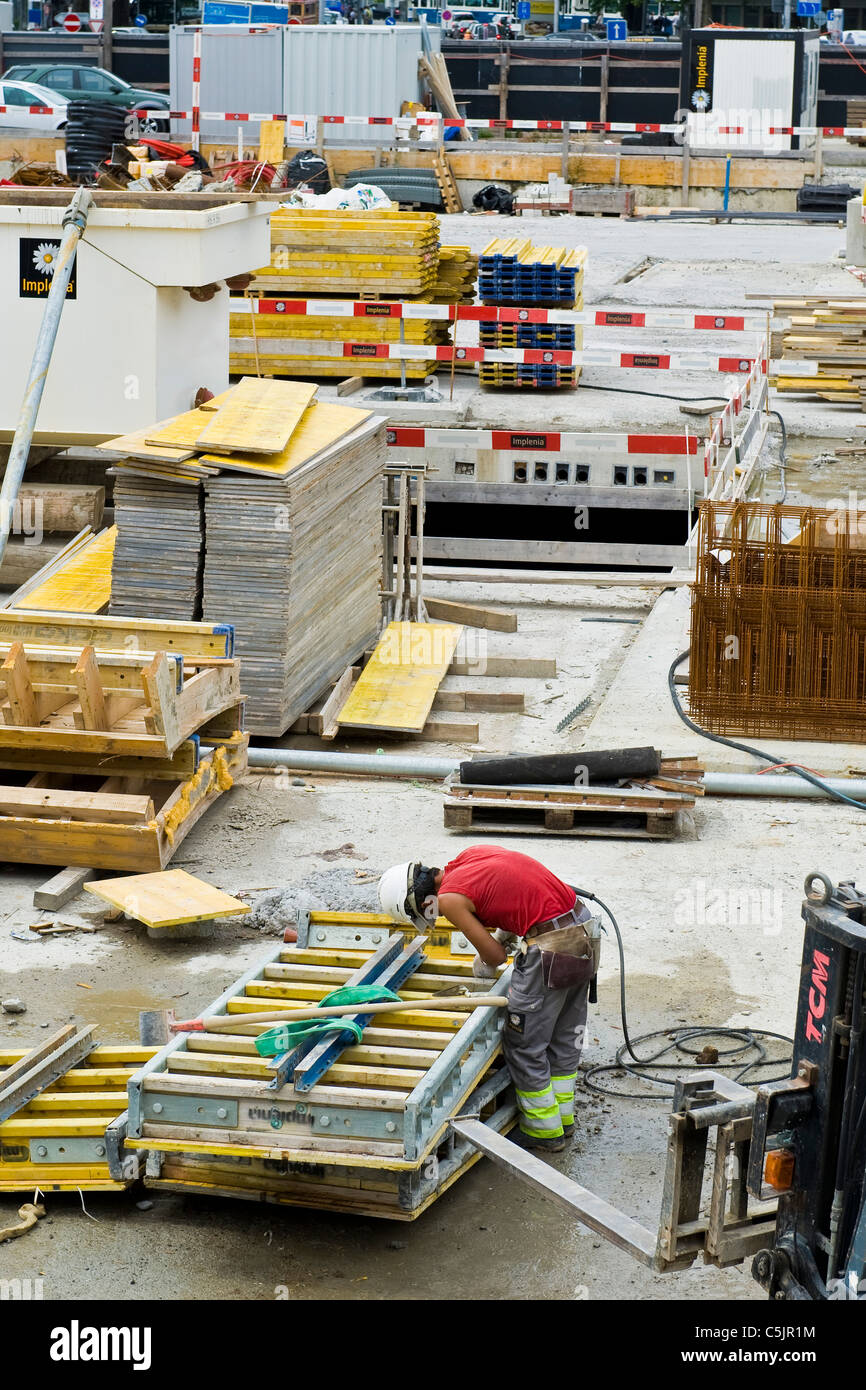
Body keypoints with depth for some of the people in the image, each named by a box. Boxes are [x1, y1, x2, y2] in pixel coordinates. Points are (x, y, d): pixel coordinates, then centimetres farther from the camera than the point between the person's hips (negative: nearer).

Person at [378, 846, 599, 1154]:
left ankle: (545, 1131, 17)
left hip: (551, 948, -9)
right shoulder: (474, 853, 12)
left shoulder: (450, 899, -11)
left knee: (524, 1045, 7)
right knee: (564, 1037, 22)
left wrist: (484, 968, 17)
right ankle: (564, 1117, 34)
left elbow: (495, 954, -4)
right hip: (584, 927, 9)